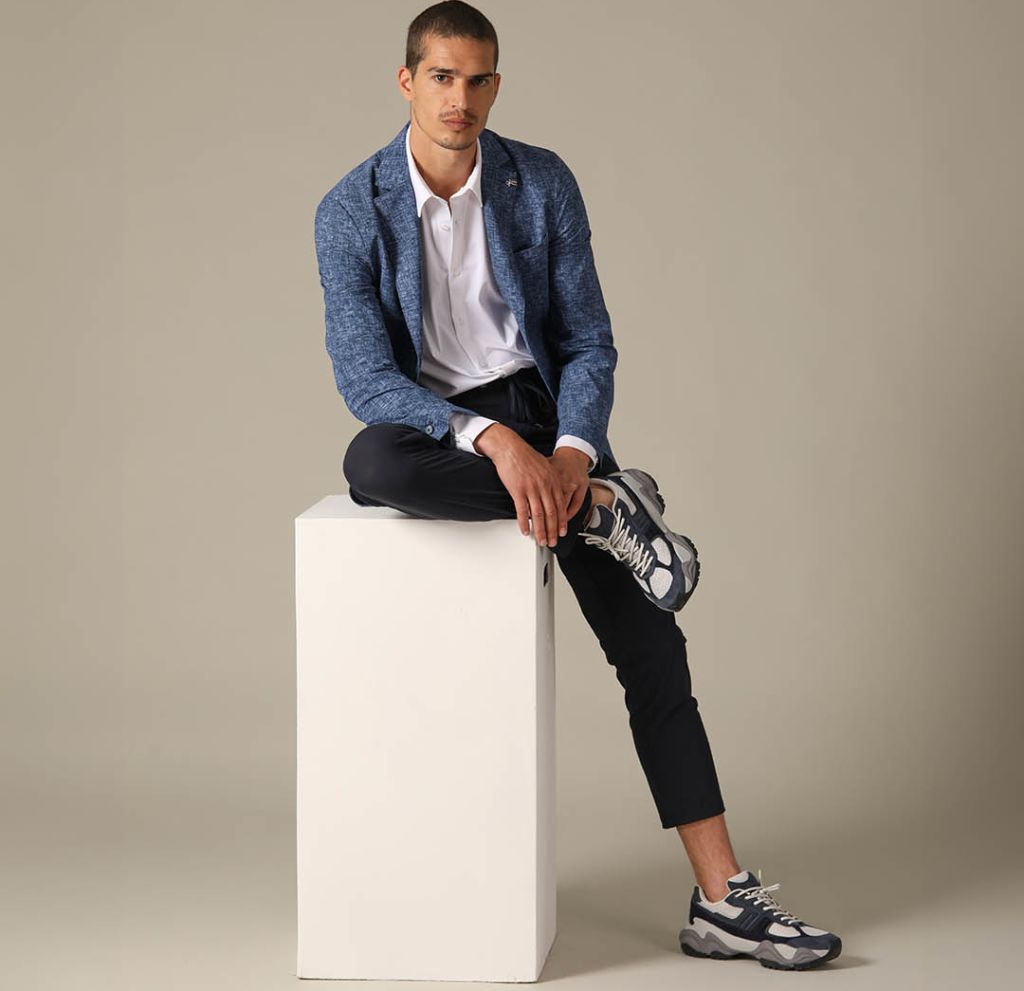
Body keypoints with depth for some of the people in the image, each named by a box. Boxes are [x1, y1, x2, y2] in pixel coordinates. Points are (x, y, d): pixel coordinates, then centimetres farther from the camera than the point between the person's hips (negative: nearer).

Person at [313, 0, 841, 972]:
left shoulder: (544, 184, -3)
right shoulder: (352, 210, -9)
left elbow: (589, 342, 1)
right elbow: (365, 378, -18)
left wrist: (572, 451, -20)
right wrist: (493, 441, -33)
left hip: (539, 414, 2)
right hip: (430, 421, -1)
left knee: (650, 639, -13)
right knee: (369, 463, -40)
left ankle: (720, 896, -10)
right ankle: (603, 503, -20)